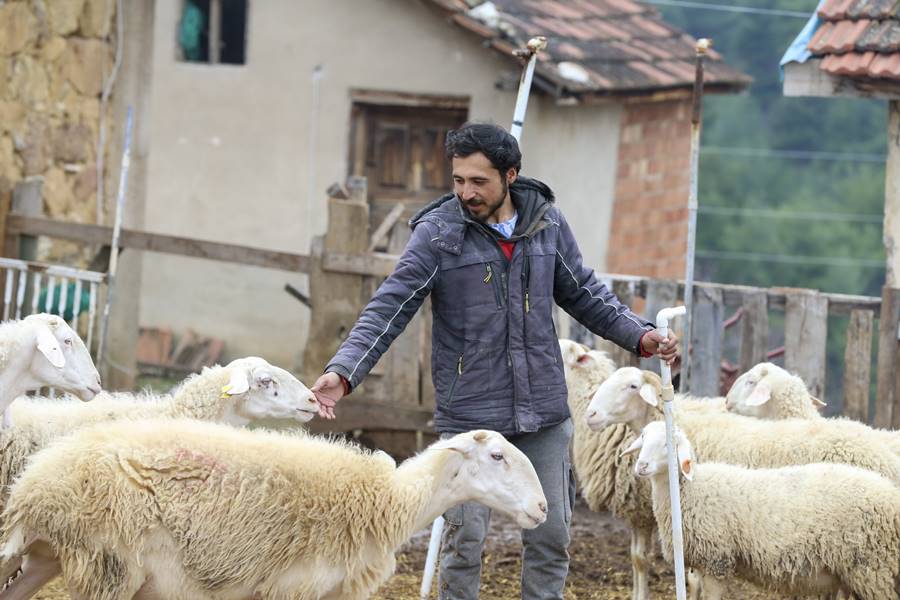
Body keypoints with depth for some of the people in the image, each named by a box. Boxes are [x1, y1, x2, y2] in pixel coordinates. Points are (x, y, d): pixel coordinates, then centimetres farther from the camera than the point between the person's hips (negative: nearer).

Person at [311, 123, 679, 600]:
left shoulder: (546, 222, 2)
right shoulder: (438, 233, -9)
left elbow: (582, 293, 15)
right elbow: (388, 309, -13)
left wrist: (639, 335, 3)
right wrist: (343, 372, -26)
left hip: (543, 416, 4)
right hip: (469, 416, -3)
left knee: (550, 536, 8)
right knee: (464, 540, 0)